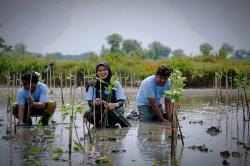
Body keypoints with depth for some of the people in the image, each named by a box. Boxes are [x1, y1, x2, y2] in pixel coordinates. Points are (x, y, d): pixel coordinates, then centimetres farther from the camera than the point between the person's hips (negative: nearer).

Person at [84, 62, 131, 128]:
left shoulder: (116, 84, 3)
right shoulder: (93, 85, 3)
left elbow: (122, 101, -4)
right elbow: (90, 103, -3)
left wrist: (115, 104, -28)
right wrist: (95, 102, -27)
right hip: (98, 114, 1)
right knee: (87, 114, -29)